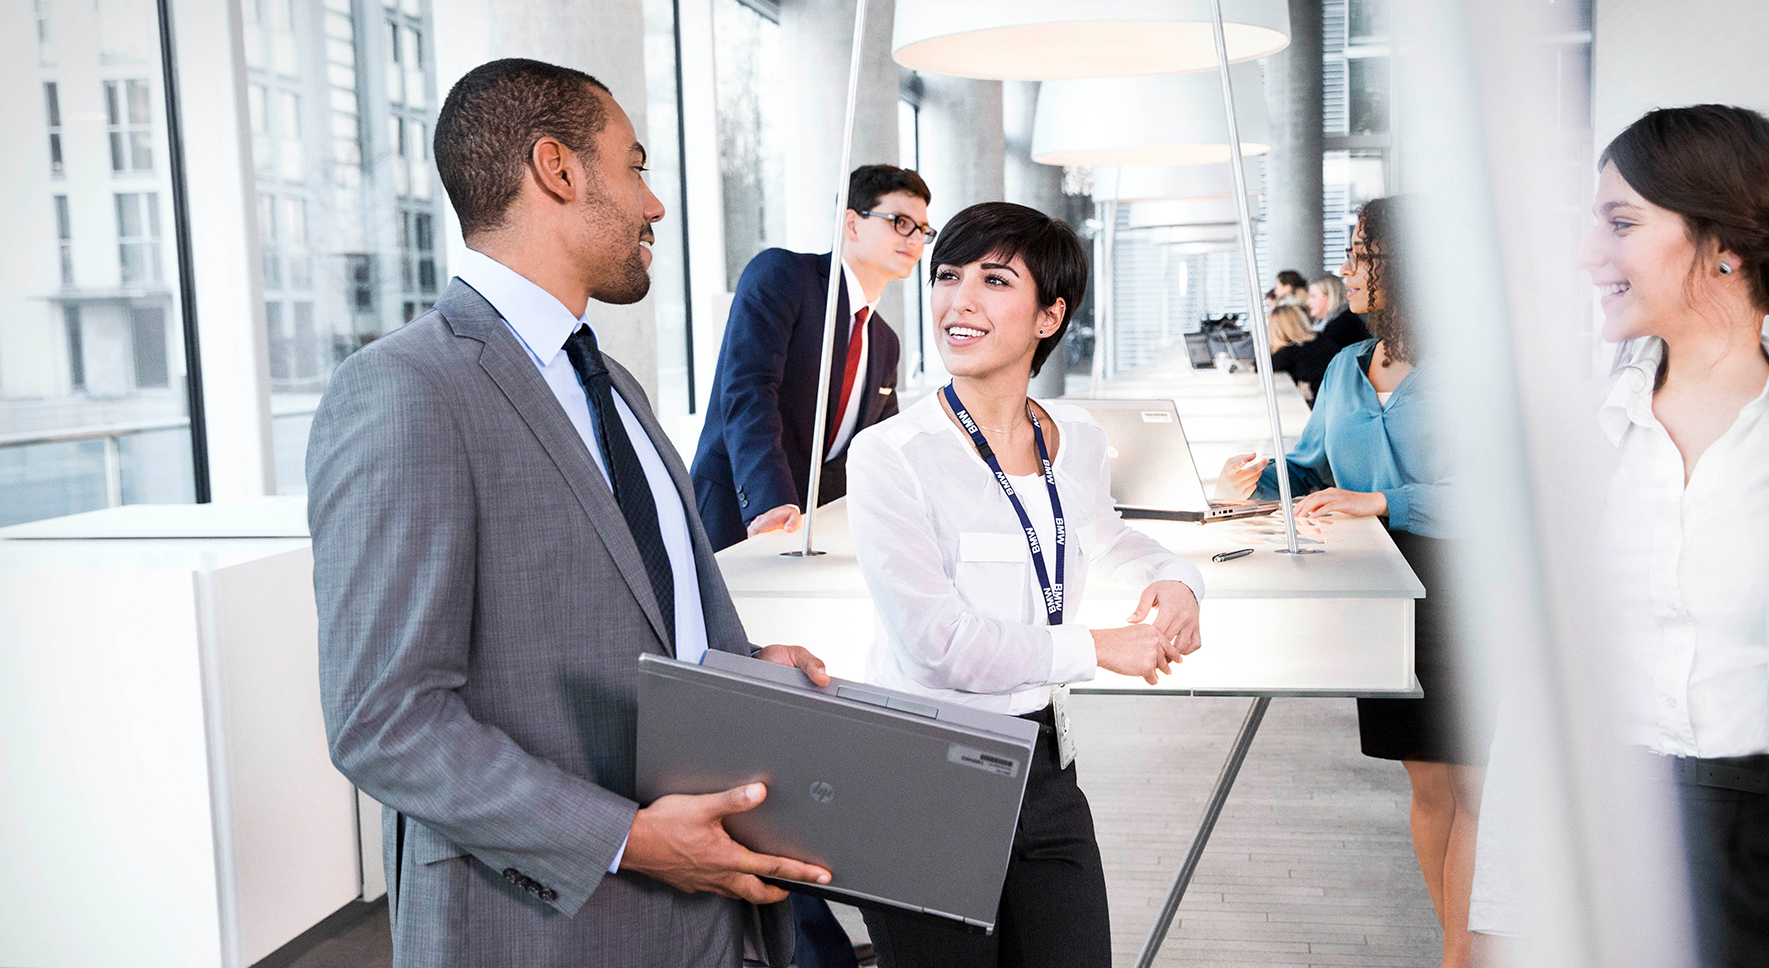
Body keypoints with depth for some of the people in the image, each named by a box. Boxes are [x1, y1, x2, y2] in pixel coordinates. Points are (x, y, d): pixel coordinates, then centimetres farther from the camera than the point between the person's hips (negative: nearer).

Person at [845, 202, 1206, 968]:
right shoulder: (890, 456, -14)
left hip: (1045, 768, 5)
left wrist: (1175, 579, 5)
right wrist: (1098, 648, -9)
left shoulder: (1078, 441, 4)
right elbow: (938, 641, -20)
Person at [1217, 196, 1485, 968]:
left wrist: (1378, 503, -22)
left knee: (1473, 782, -2)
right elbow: (1311, 466, 20)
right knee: (1426, 779, 12)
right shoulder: (1345, 369, 12)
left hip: (1461, 595, -6)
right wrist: (1260, 478, -1)